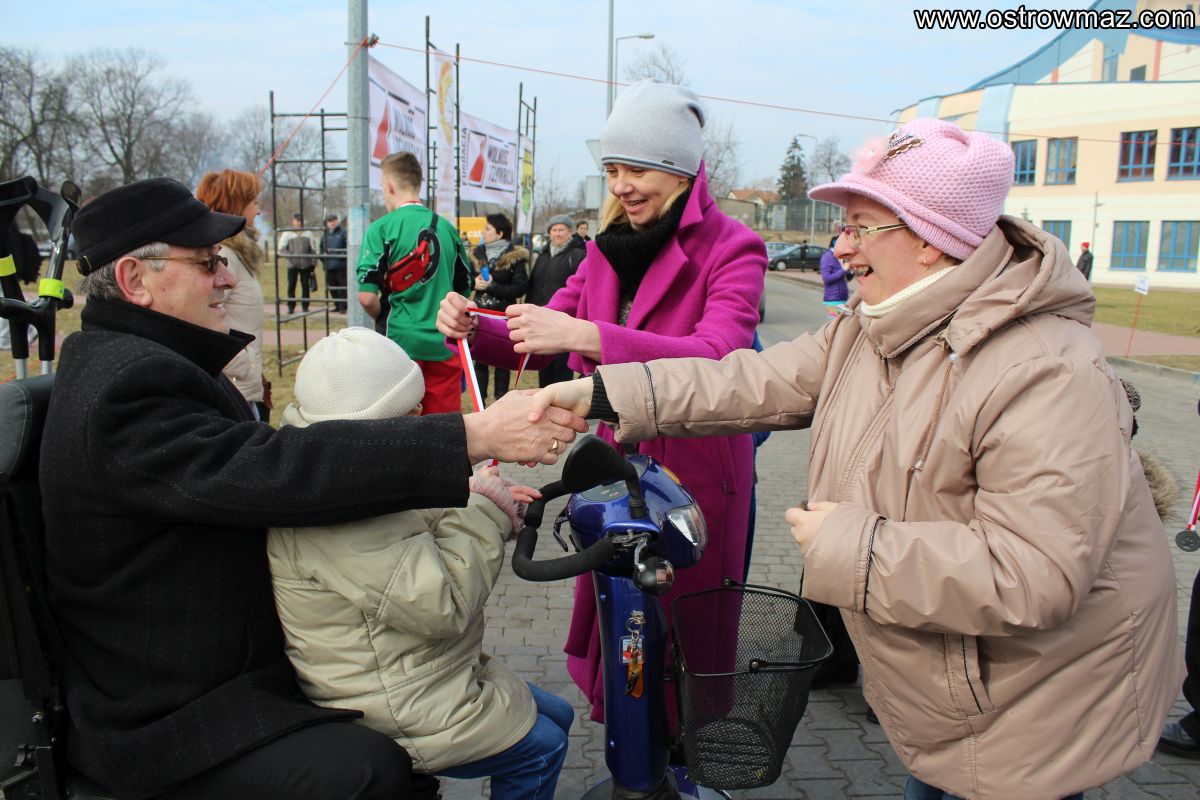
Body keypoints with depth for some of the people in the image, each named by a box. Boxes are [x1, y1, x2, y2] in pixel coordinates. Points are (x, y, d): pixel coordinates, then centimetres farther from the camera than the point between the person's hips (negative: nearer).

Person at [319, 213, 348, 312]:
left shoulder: (343, 232, 0)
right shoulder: (325, 234, 16)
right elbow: (321, 247, 21)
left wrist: (343, 256, -17)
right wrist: (323, 256, 4)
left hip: (340, 265, -5)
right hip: (329, 265, 6)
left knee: (342, 286, -5)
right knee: (331, 287, 9)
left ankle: (343, 307, 0)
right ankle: (337, 305, 19)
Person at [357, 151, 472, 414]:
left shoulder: (382, 228, -8)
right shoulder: (447, 228, 7)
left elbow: (367, 296, -14)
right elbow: (463, 288, 16)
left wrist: (383, 319, 5)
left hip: (401, 340, -4)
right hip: (444, 343, 4)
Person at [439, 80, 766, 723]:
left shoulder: (730, 248, -12)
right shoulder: (610, 247, 8)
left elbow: (716, 357, -30)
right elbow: (541, 341, 8)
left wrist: (585, 336, -40)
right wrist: (471, 328, -13)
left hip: (695, 469, -6)